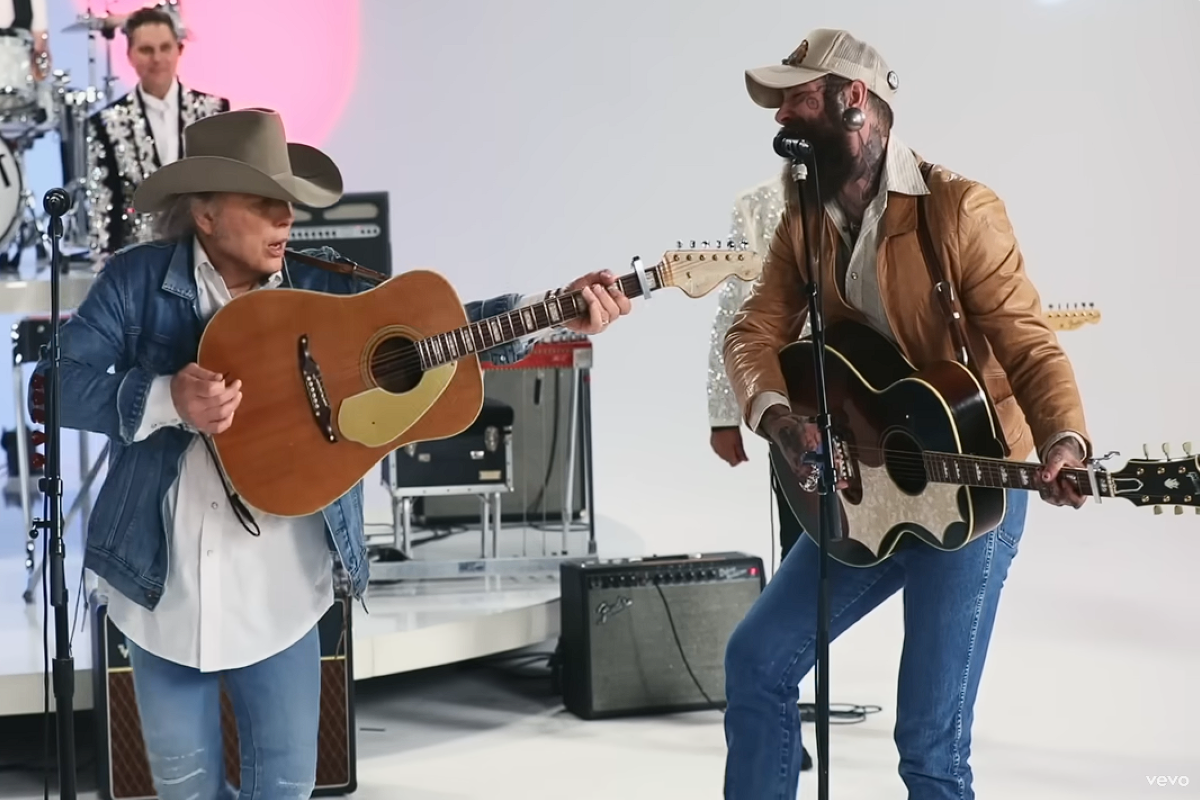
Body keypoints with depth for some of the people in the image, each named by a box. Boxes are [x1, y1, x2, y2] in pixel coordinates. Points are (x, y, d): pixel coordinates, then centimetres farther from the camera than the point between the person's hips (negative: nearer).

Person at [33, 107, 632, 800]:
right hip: (161, 581, -1)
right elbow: (53, 385, -12)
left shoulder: (325, 284, -1)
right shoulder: (136, 281, -7)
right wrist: (167, 400, -26)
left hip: (277, 587, 1)